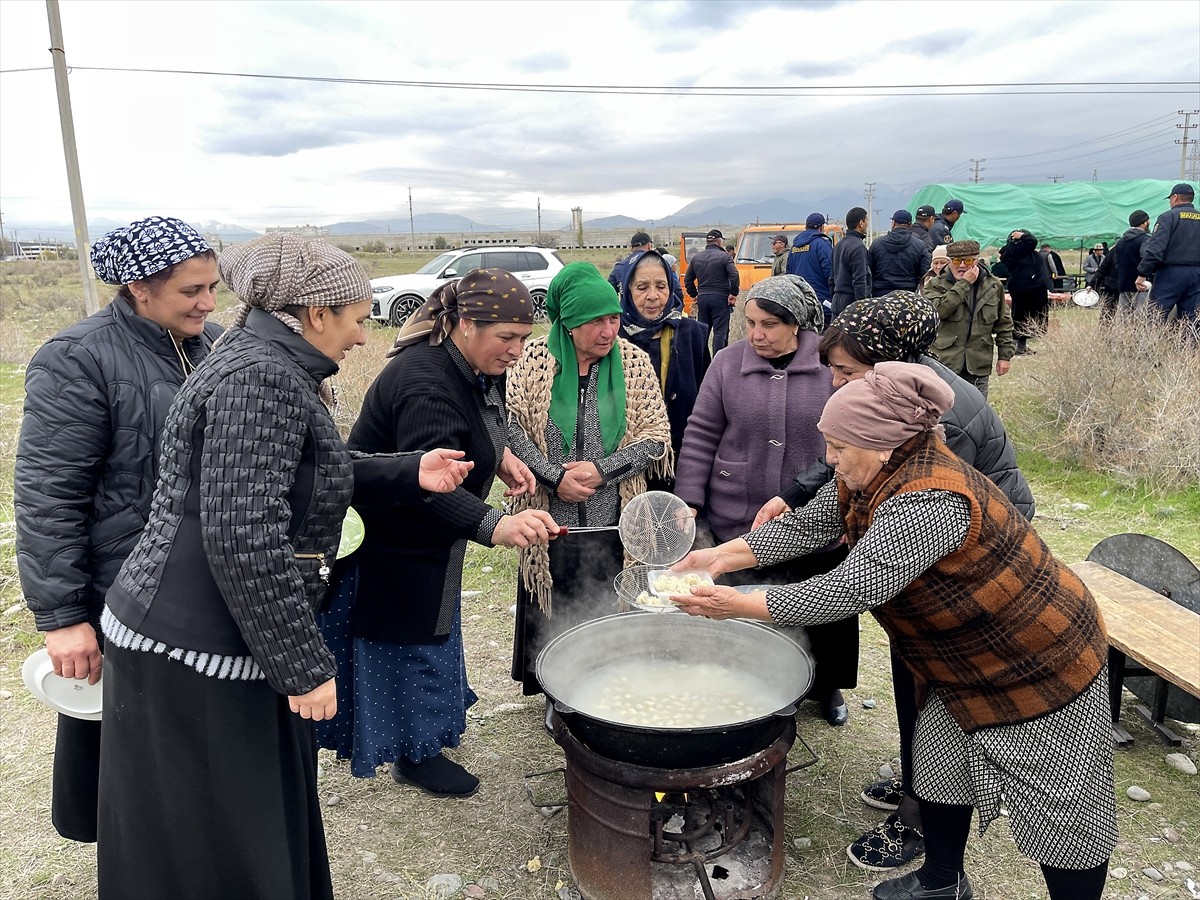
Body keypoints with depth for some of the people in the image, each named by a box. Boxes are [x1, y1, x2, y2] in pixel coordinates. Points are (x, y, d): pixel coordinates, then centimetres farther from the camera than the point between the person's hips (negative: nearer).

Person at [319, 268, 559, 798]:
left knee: (433, 632, 24)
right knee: (410, 642, 5)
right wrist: (496, 526, -58)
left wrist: (500, 454, -2)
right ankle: (414, 755, 26)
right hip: (391, 543, -10)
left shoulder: (476, 366, -3)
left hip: (428, 537, 10)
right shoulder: (426, 385, -33)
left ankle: (423, 736, 45)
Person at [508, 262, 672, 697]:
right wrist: (555, 478, -16)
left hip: (612, 519, 1)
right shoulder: (533, 358, -5)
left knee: (607, 614, 11)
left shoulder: (634, 362, -2)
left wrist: (601, 470, -14)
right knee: (552, 615, 13)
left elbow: (656, 435, -3)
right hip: (550, 518, 0)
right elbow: (511, 426, -8)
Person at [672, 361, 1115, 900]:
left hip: (1041, 666, -9)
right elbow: (806, 527, 0)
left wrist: (737, 605, -32)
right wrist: (721, 557, -9)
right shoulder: (869, 476, -8)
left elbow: (850, 591, -38)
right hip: (965, 664, 9)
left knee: (1061, 813, 6)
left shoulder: (930, 502, -37)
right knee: (941, 764, 20)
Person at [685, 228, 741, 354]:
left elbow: (688, 280, 12)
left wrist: (694, 295, 19)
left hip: (702, 298, 5)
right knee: (720, 331, -1)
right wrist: (734, 294, -8)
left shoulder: (696, 258, 9)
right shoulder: (724, 256, -7)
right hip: (720, 298, -5)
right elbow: (734, 276, -17)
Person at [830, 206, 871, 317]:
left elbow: (832, 278, 19)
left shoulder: (839, 245, 15)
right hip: (852, 302, -9)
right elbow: (860, 281, -18)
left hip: (837, 302, 9)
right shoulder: (858, 247, -13)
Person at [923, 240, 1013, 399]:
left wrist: (1005, 355, 8)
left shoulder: (993, 285, 9)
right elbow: (937, 311, -21)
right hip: (944, 362, -3)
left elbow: (1004, 323, 14)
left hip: (978, 367, 3)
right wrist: (964, 284, -17)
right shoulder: (936, 284, 0)